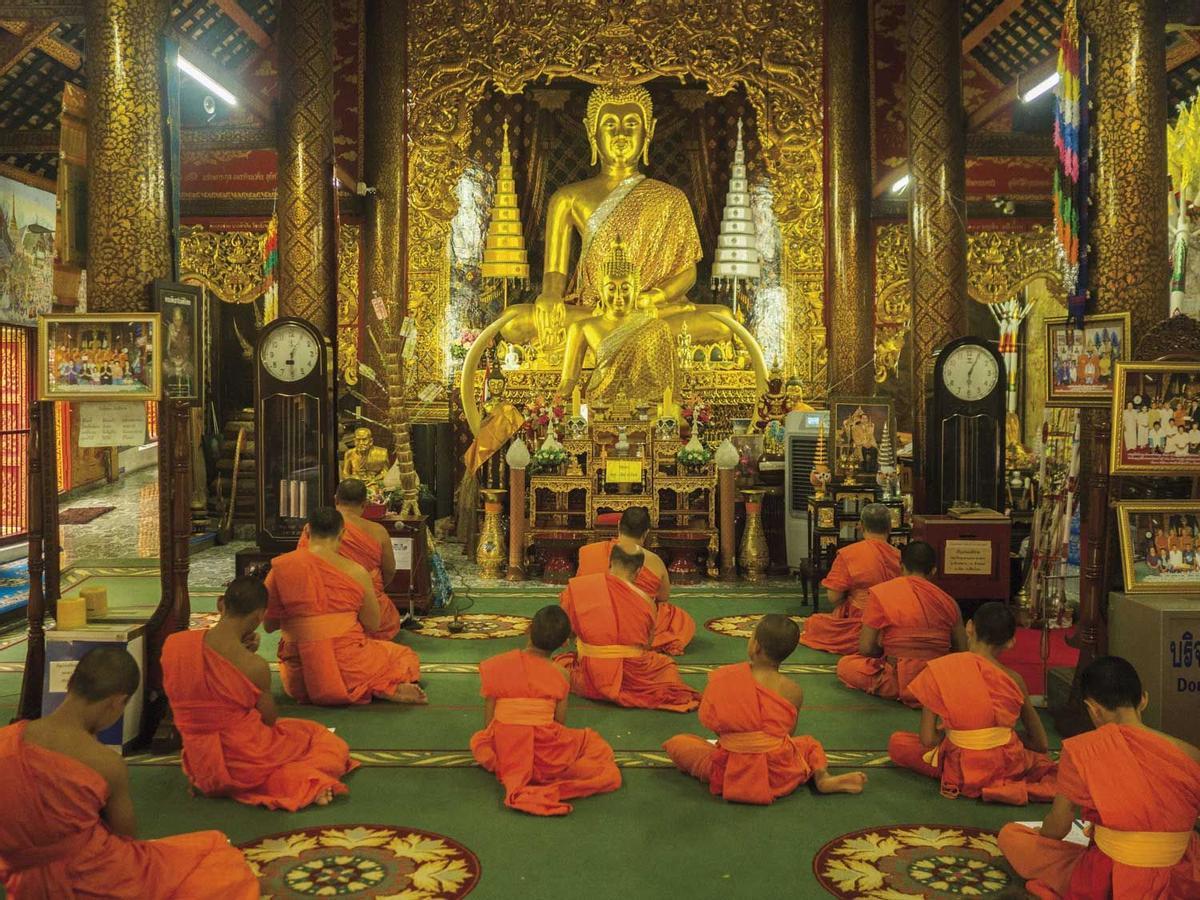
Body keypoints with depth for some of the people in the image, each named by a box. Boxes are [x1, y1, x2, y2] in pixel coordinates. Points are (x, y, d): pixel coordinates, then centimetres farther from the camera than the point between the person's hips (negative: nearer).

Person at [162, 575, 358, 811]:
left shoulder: (172, 644, -9)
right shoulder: (254, 666, -23)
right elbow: (270, 719, -6)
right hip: (245, 763, -6)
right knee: (333, 746, 17)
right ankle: (297, 780, -9)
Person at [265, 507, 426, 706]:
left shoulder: (280, 568, -3)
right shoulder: (356, 572, -7)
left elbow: (268, 625, 5)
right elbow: (372, 626, 2)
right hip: (348, 671, -2)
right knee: (405, 656, 23)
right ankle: (387, 689, -9)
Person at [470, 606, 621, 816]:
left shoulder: (496, 666, 0)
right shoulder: (560, 675, -2)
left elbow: (488, 723, 2)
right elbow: (560, 724, 1)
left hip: (502, 754, 3)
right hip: (545, 757, -2)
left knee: (478, 740, 34)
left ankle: (515, 780, 6)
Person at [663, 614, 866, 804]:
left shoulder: (722, 677, -7)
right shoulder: (794, 691, -5)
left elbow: (709, 721, 2)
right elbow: (787, 734, 5)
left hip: (730, 774, -1)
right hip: (780, 776, 1)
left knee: (678, 743, 19)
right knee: (809, 743, 33)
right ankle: (822, 777, 0)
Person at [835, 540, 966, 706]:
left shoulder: (880, 593, -3)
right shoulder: (948, 600, 6)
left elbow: (865, 648, -4)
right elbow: (962, 650, 10)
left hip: (903, 681, -5)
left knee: (845, 665, 12)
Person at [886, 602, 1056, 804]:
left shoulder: (938, 670, -9)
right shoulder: (1014, 679, -4)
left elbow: (928, 740, -9)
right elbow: (1042, 744, 4)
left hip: (961, 771, -1)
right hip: (1008, 767, 1)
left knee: (897, 742, 19)